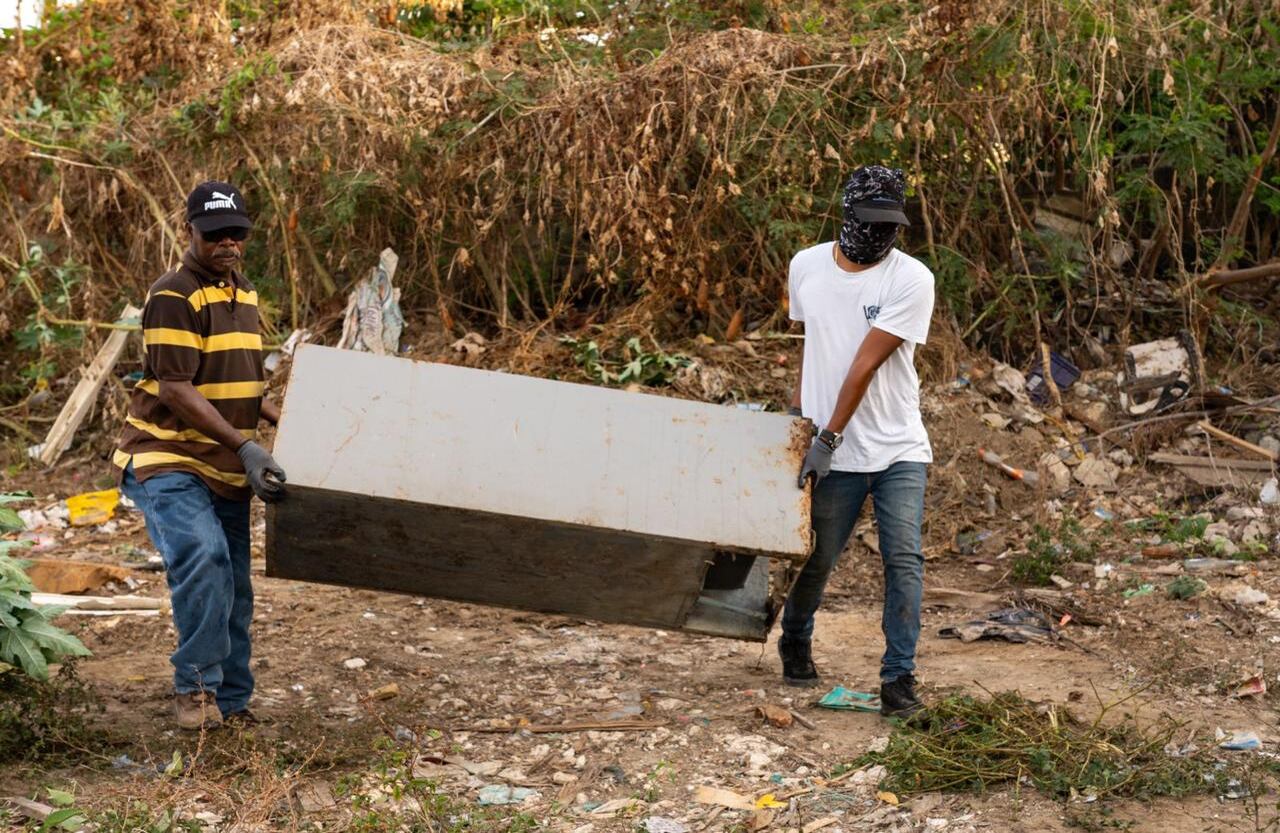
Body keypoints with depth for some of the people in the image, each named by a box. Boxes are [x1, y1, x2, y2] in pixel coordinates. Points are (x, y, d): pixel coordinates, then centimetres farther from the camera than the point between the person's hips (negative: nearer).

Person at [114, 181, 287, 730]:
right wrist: (245, 446, -27)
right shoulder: (172, 297, -14)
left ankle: (230, 700, 22)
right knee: (202, 557, -29)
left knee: (233, 586, 10)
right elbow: (176, 391, -21)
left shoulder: (244, 295, 13)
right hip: (167, 462, -8)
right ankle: (195, 685, -17)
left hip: (226, 469, 8)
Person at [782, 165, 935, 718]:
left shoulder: (911, 279, -11)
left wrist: (828, 438, -18)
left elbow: (866, 365, -15)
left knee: (904, 559, -10)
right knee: (817, 558, 8)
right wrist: (798, 405, 20)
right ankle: (794, 643, 35)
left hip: (899, 447, -2)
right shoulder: (807, 267, 2)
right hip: (834, 451, 2)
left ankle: (898, 677, -3)